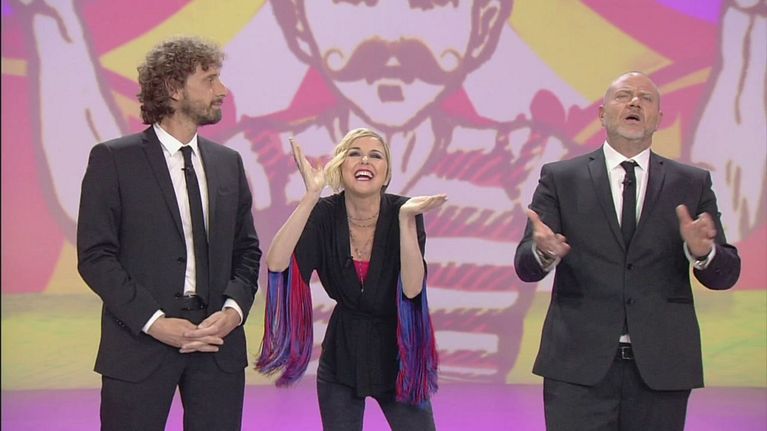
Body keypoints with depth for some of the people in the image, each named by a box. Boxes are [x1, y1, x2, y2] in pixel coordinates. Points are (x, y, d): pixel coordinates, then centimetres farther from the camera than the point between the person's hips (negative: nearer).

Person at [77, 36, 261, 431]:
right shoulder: (113, 160, -2)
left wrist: (234, 308, -5)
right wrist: (154, 321, -14)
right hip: (140, 340, -4)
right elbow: (96, 255, -6)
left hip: (218, 338, 4)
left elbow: (246, 250, 14)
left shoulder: (228, 163, 13)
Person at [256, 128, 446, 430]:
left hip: (396, 353, -1)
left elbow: (412, 288, -24)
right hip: (342, 356, 1)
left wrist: (406, 219, -33)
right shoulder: (324, 215, -10)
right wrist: (311, 195, -31)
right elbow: (276, 263, -26)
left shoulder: (402, 213, -13)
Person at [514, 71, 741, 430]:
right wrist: (543, 251, -25)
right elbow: (525, 265, -1)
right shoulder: (560, 178, 5)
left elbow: (725, 275, 4)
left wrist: (703, 251, -19)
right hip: (579, 364, -1)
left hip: (662, 364, 2)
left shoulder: (693, 184, 9)